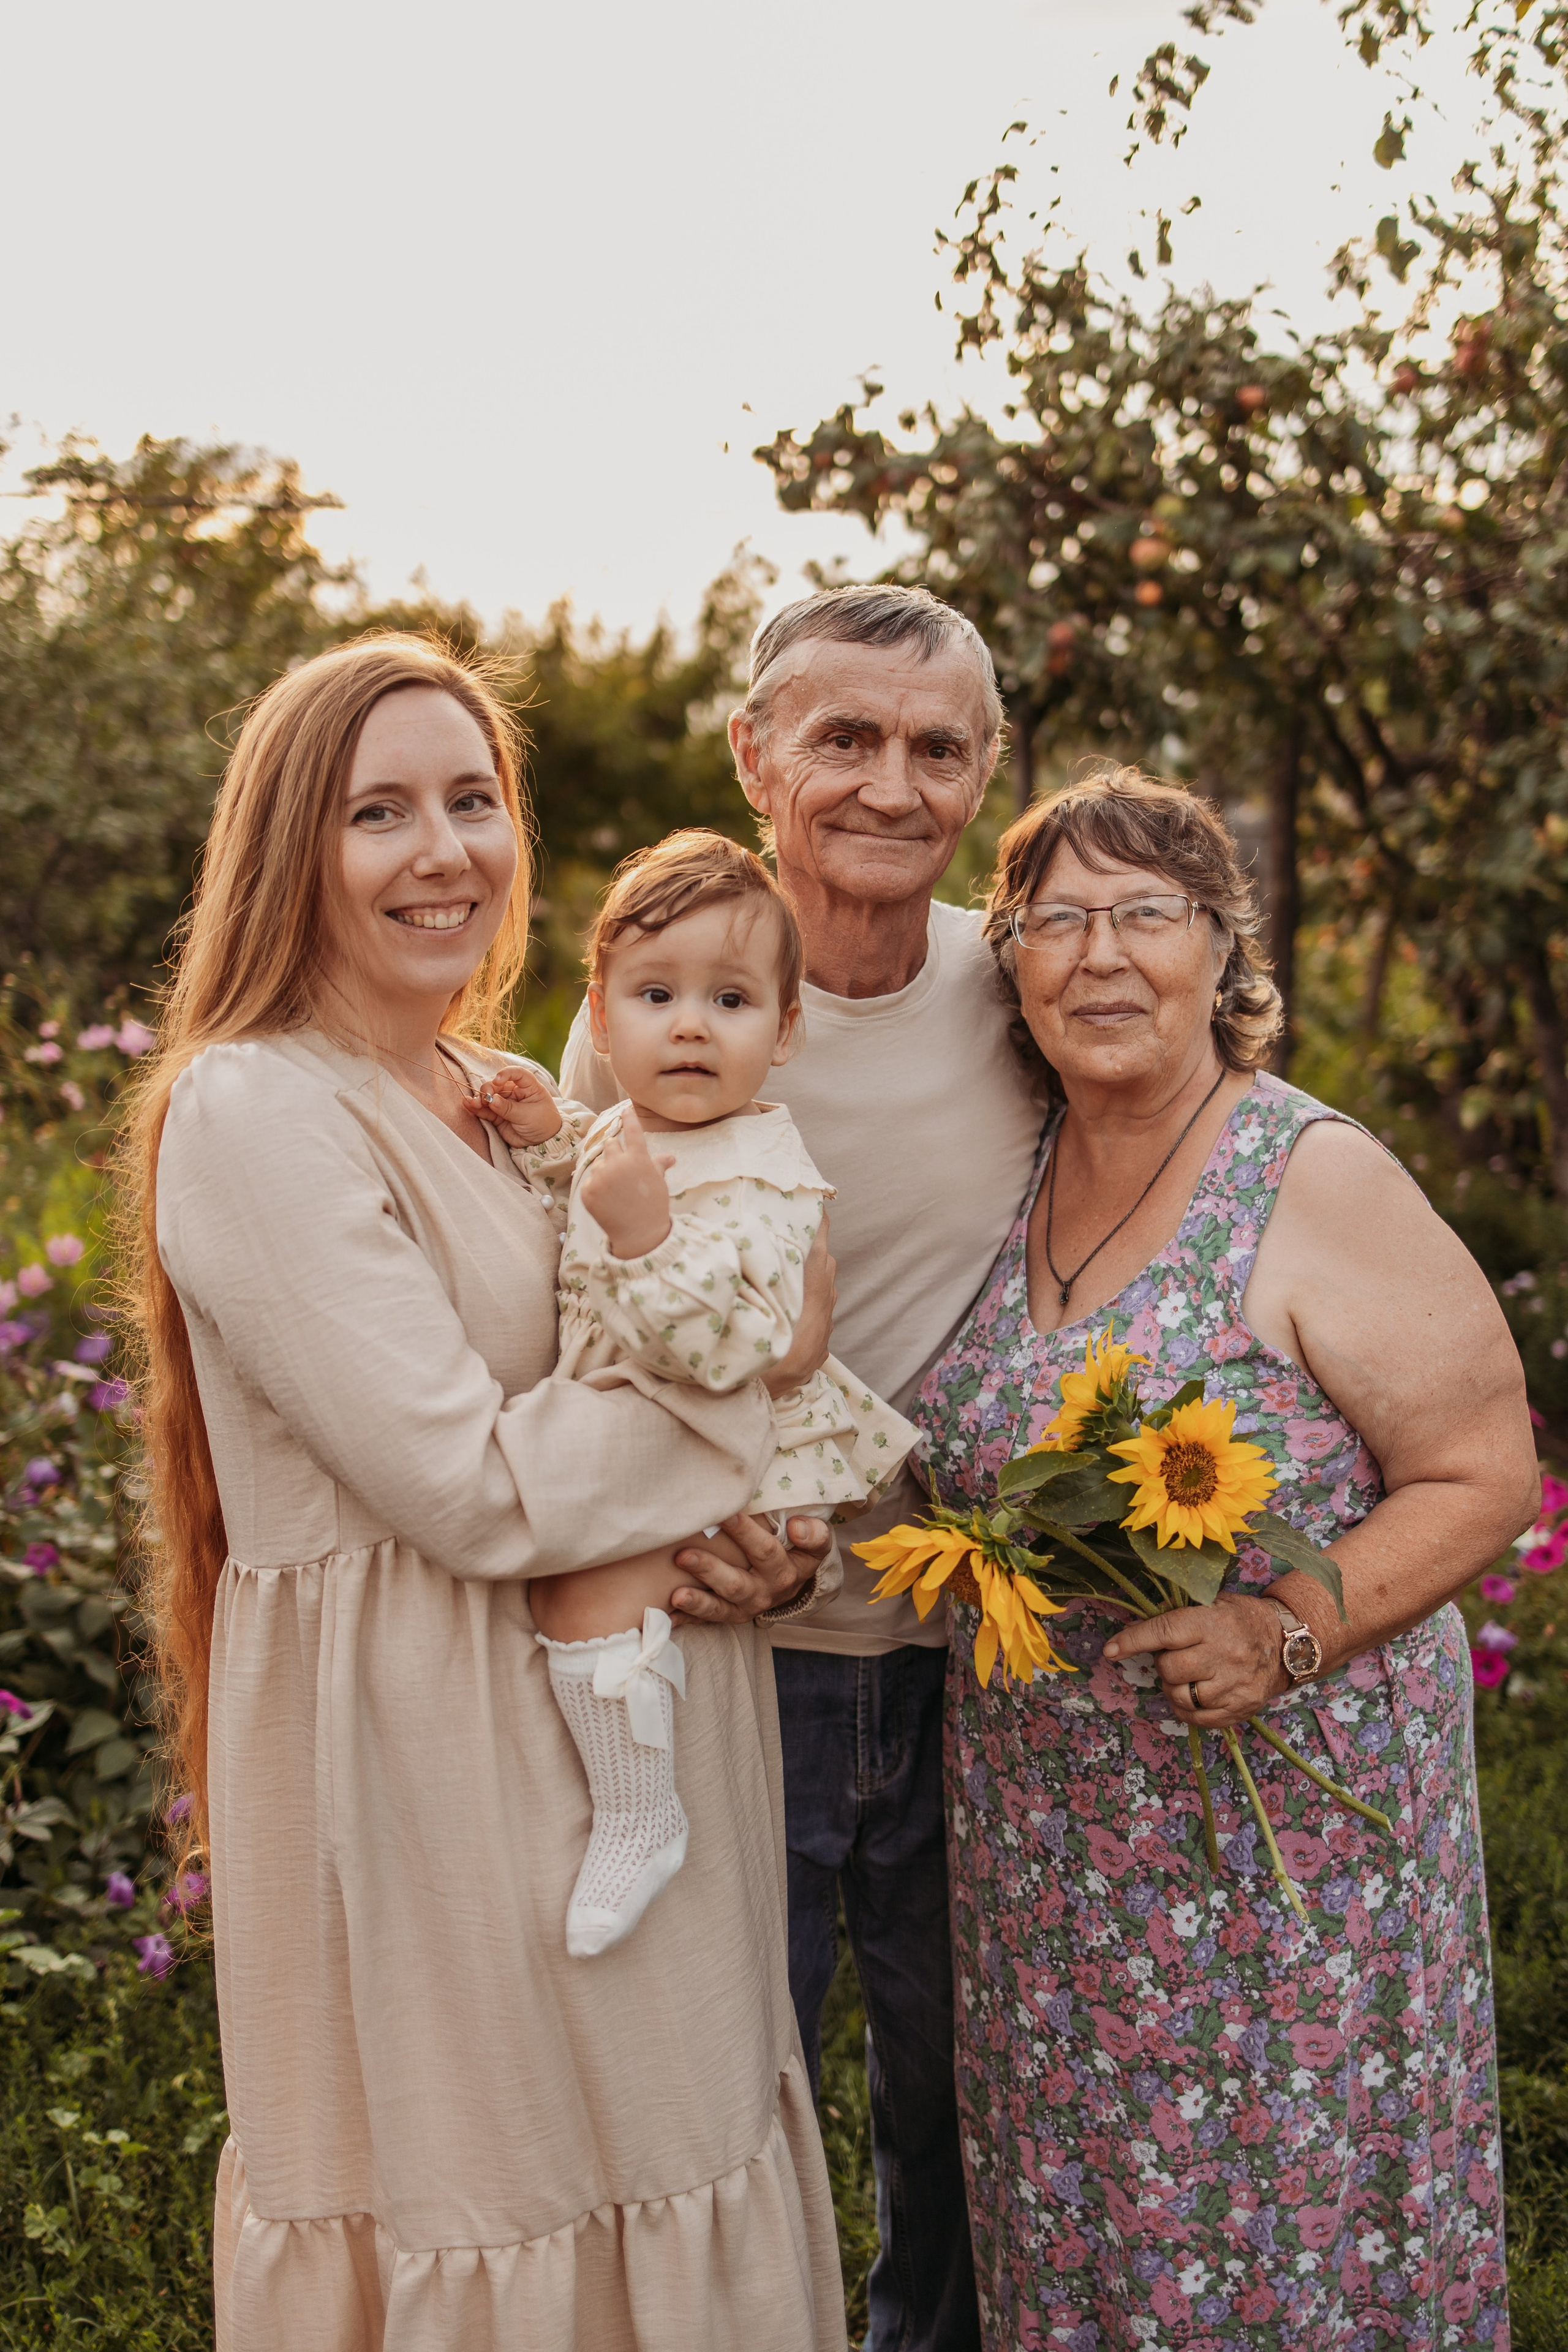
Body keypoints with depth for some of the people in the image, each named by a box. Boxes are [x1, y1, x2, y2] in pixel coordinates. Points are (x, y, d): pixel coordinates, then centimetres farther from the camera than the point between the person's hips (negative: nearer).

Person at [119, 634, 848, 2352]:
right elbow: (468, 1482, -22)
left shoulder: (505, 1103, 9)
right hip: (419, 1755, -8)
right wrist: (761, 1365, -12)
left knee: (655, 2142, 19)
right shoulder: (252, 1114, -17)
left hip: (606, 1725, 8)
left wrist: (761, 1532, -7)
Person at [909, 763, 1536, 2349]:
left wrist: (1285, 1632, -25)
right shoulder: (1022, 1179, 4)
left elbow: (1480, 1476, -12)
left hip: (1284, 1802, -5)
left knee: (1278, 2213, 7)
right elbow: (975, 1474, 18)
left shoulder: (1318, 1185, -13)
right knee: (1074, 2211, 16)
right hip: (1047, 1833, 5)